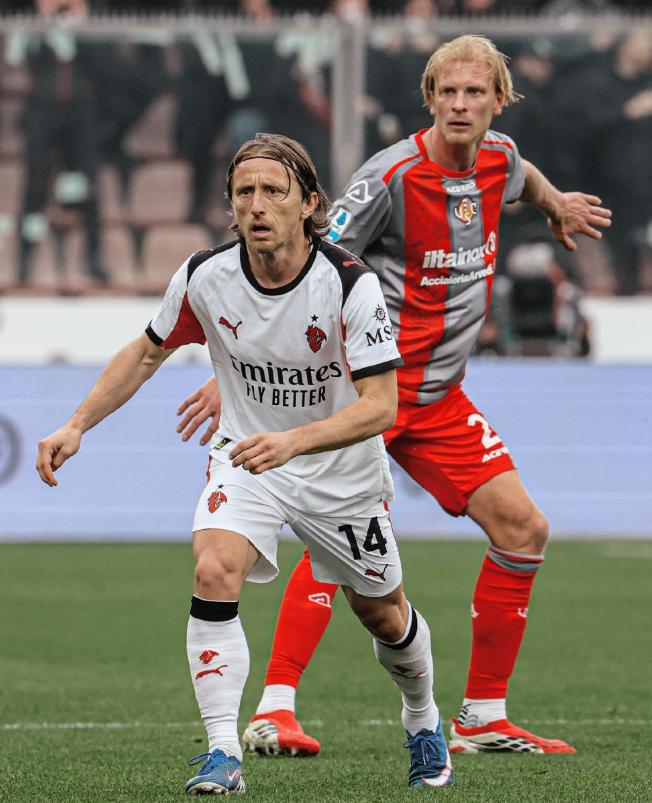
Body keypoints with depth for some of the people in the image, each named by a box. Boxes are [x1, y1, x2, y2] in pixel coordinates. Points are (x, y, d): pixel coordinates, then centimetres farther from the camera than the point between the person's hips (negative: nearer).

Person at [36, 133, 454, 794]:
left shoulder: (351, 285, -26)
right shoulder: (205, 277, -17)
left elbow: (380, 404, -29)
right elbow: (147, 352, 3)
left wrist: (294, 441, -43)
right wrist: (77, 426, -5)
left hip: (343, 470, -1)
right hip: (244, 454, 1)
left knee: (383, 614, 15)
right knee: (214, 572, -27)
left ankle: (423, 724, 46)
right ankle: (222, 754, -23)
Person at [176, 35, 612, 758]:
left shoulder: (499, 159, 2)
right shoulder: (392, 177, -20)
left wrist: (557, 206, 47)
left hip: (439, 398, 7)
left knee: (522, 530, 2)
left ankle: (482, 719, 11)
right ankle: (274, 710, -20)